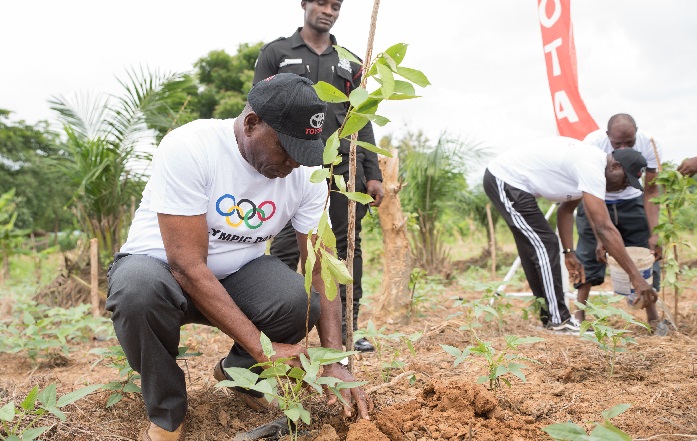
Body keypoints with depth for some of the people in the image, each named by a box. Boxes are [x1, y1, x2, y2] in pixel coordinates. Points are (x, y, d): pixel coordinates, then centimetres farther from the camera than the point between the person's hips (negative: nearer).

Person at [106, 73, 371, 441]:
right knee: (138, 288, -38)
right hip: (162, 264, -3)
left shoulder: (306, 173, -13)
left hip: (237, 273, 3)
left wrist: (335, 362, -20)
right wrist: (263, 347, -32)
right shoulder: (188, 148, -27)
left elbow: (321, 268, -10)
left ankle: (240, 370, 8)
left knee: (301, 302, -27)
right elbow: (188, 267, -30)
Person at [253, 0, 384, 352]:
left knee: (348, 245, 2)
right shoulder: (276, 53, 11)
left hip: (344, 165, 3)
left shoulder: (350, 63, 19)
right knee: (286, 249, -5)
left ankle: (346, 327, 9)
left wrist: (373, 174, 7)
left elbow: (362, 124, 16)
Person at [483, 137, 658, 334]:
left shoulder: (589, 162, 10)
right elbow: (605, 229, -25)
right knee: (545, 245, -9)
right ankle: (558, 321, -1)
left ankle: (549, 317, 22)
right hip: (505, 180, -11)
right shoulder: (592, 169, -21)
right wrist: (635, 277, -23)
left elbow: (566, 210, 17)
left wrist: (569, 252, 12)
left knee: (536, 249, 14)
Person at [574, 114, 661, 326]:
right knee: (589, 255, -11)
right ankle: (579, 317, -3)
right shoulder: (592, 143, -31)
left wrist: (654, 234, -25)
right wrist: (600, 237, -33)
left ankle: (653, 318, 5)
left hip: (631, 201, 2)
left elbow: (650, 191, -17)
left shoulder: (649, 144, -25)